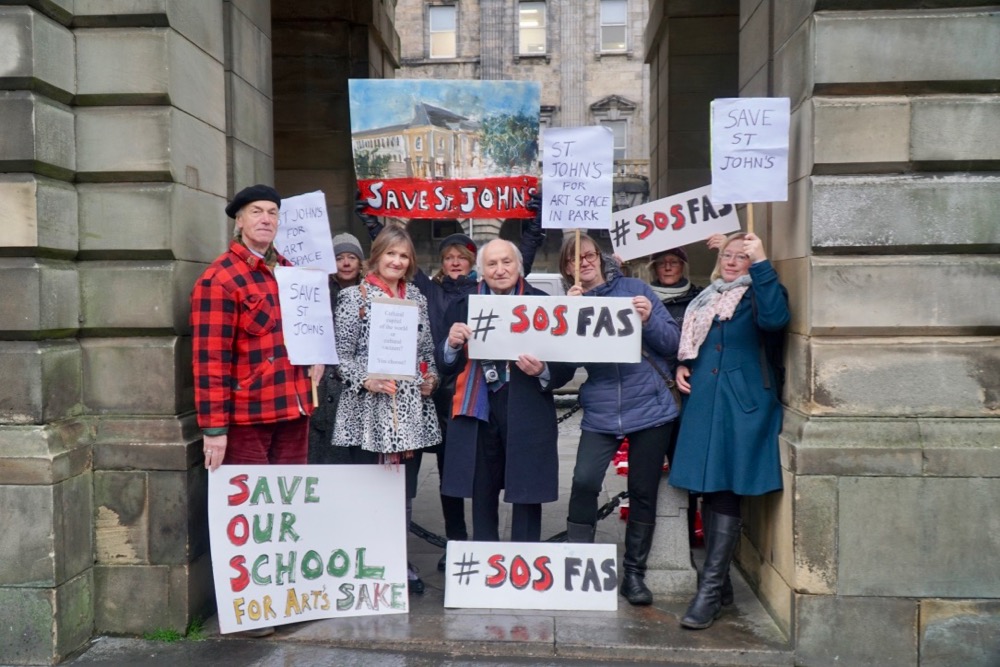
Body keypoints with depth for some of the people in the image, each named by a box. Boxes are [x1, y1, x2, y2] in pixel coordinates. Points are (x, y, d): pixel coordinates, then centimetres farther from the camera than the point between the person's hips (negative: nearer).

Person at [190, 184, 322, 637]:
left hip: (295, 410, 7)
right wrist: (214, 428, -20)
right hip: (247, 417, -7)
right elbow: (210, 359, -17)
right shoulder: (219, 279, -12)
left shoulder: (289, 270, 12)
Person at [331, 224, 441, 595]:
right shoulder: (354, 296, -1)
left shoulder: (416, 297, 14)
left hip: (412, 410, 5)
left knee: (405, 491, 11)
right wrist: (366, 380, -18)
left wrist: (431, 377, 3)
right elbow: (341, 354, -4)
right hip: (369, 411, -5)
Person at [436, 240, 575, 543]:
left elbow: (566, 364, -1)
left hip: (527, 412, -2)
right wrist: (452, 344, -14)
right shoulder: (464, 306, 6)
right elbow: (445, 367, 6)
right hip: (478, 409, 3)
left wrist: (543, 371, -21)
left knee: (526, 494, 5)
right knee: (482, 494, 13)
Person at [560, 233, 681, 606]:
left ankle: (634, 573, 23)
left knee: (643, 492, 7)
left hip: (649, 408, 0)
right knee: (584, 482, -18)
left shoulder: (634, 289, 2)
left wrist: (649, 320, -18)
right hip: (600, 414, 1)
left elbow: (672, 344, 0)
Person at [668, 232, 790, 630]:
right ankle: (718, 576, 25)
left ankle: (710, 592, -2)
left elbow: (775, 319, -22)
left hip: (743, 404, -6)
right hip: (704, 402, 7)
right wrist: (682, 366, 8)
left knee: (726, 495, -7)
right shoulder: (706, 298, 19)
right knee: (708, 492, 11)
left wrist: (761, 264, -21)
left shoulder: (758, 295, 1)